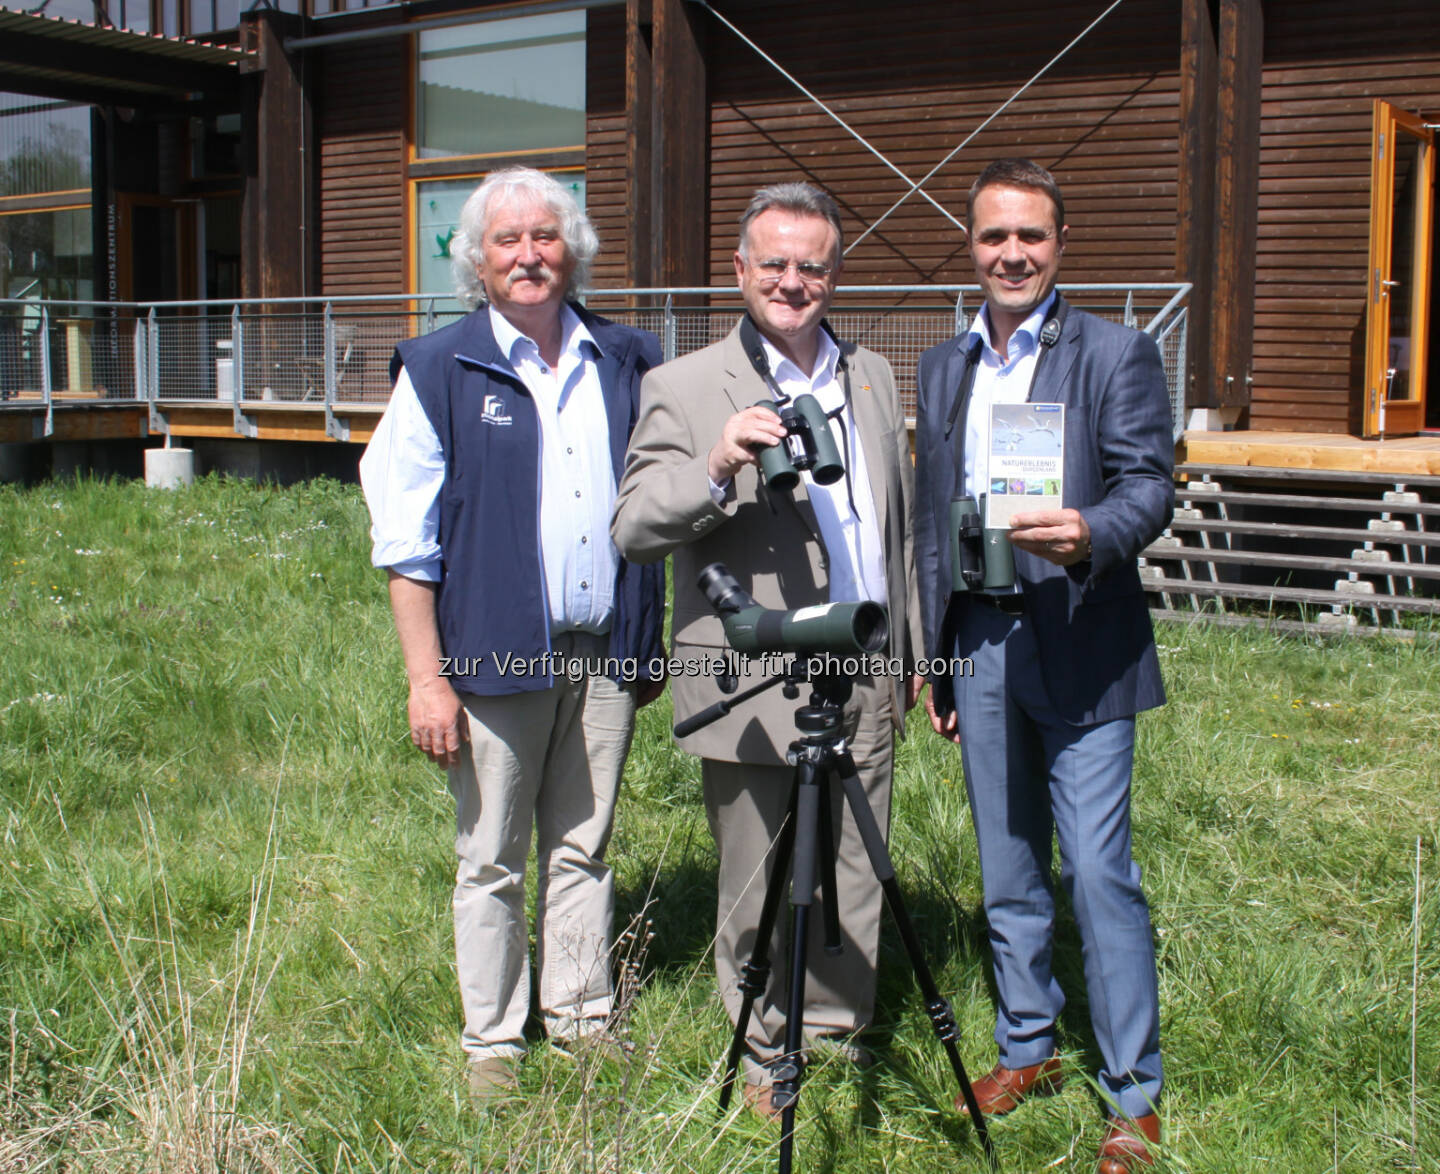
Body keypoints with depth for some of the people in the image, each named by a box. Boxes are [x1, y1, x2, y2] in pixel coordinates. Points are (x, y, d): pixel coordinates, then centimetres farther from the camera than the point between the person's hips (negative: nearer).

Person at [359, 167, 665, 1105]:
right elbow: (406, 540, -3)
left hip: (603, 653, 3)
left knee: (585, 849, 14)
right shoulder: (439, 370, -1)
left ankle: (584, 1020, 27)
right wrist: (427, 677, -9)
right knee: (492, 861, 7)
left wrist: (650, 641, 12)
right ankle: (493, 1043, 21)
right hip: (494, 656, -3)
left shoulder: (625, 362, 9)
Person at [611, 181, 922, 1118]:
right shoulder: (684, 388, -4)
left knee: (854, 890, 12)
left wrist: (908, 657, 20)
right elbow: (633, 530, -12)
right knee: (756, 900, 7)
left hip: (862, 688, 4)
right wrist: (716, 471, -29)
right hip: (752, 696, -4)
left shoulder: (873, 378, 13)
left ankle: (842, 1043, 31)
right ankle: (764, 1059, 27)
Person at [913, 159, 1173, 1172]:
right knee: (1007, 874, 15)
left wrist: (1087, 534, -32)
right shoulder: (944, 367, 13)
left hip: (1079, 653, -5)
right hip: (978, 648, 5)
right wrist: (929, 652, 15)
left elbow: (1150, 486, -11)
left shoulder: (1118, 355, -3)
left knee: (1099, 874, -6)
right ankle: (1028, 1050, 31)